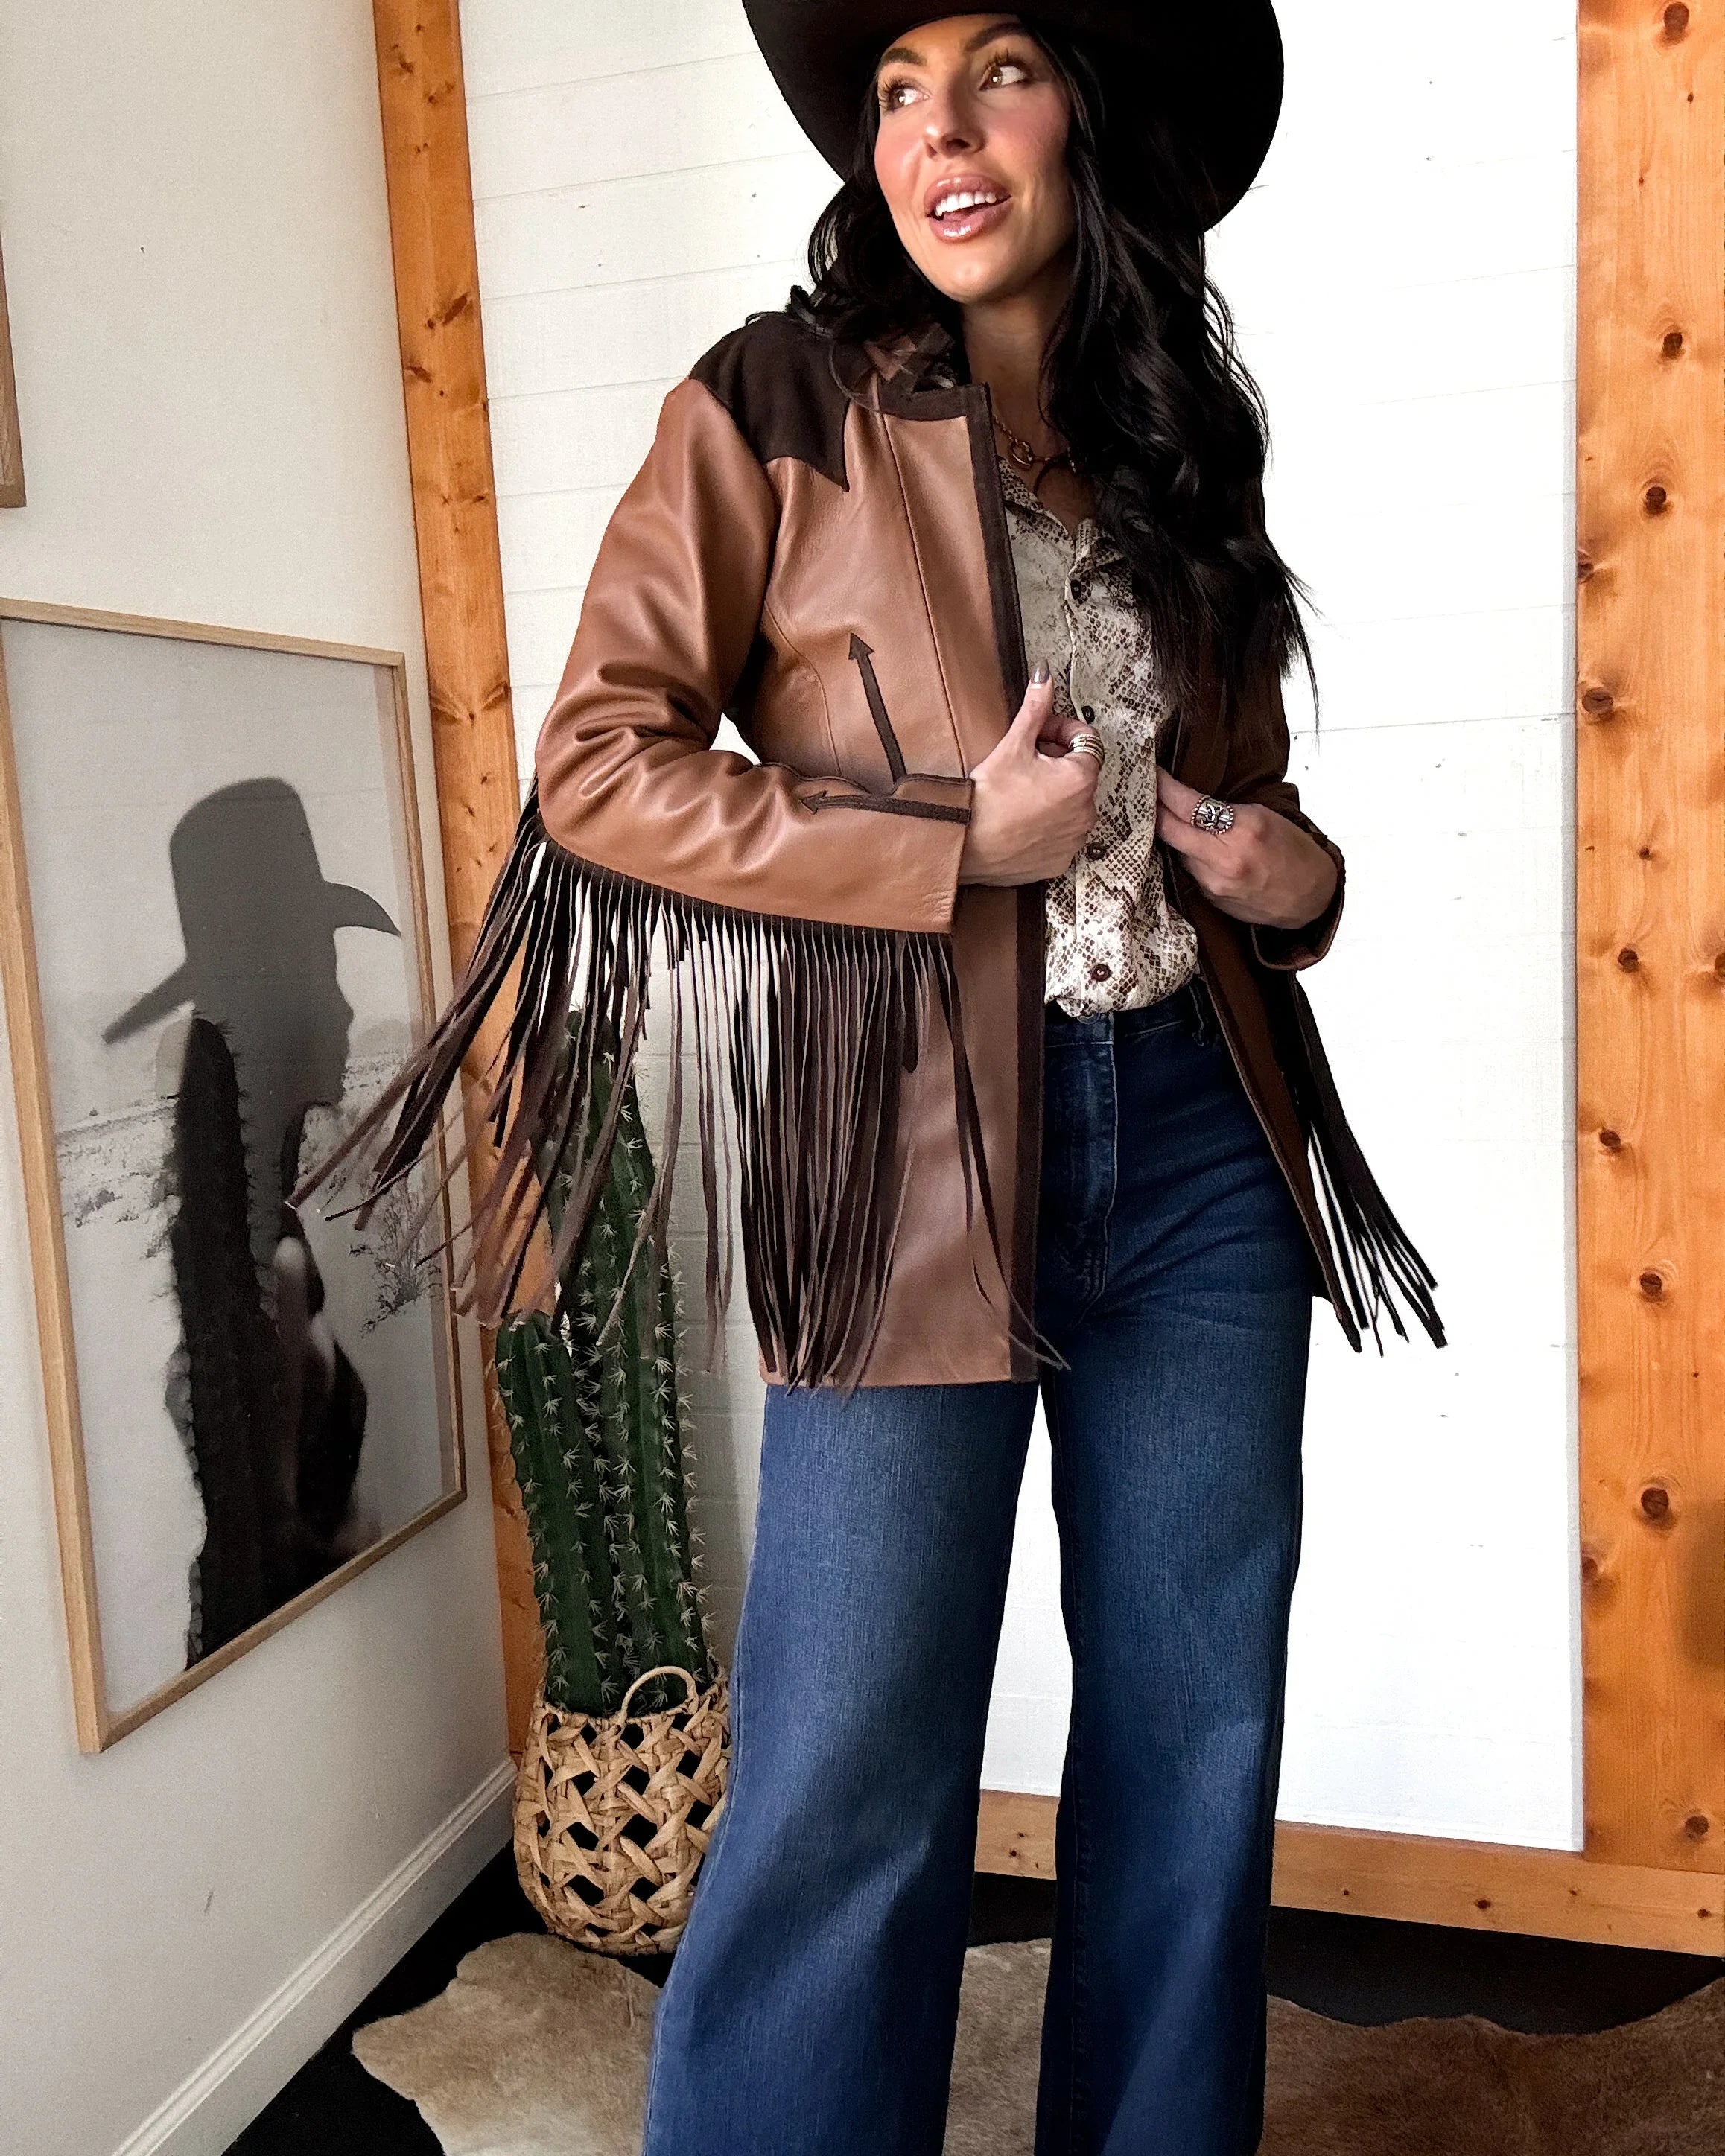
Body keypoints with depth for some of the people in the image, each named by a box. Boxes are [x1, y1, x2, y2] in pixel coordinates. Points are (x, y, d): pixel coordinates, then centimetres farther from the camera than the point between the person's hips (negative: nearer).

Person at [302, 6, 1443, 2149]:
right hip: (915, 1163, -5)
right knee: (853, 1781, 0)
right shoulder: (778, 412, 0)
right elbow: (594, 762, -6)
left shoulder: (1179, 438, 15)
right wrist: (959, 841, -13)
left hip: (1198, 1144, 6)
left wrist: (1294, 870, 2)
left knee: (1198, 1734, 14)